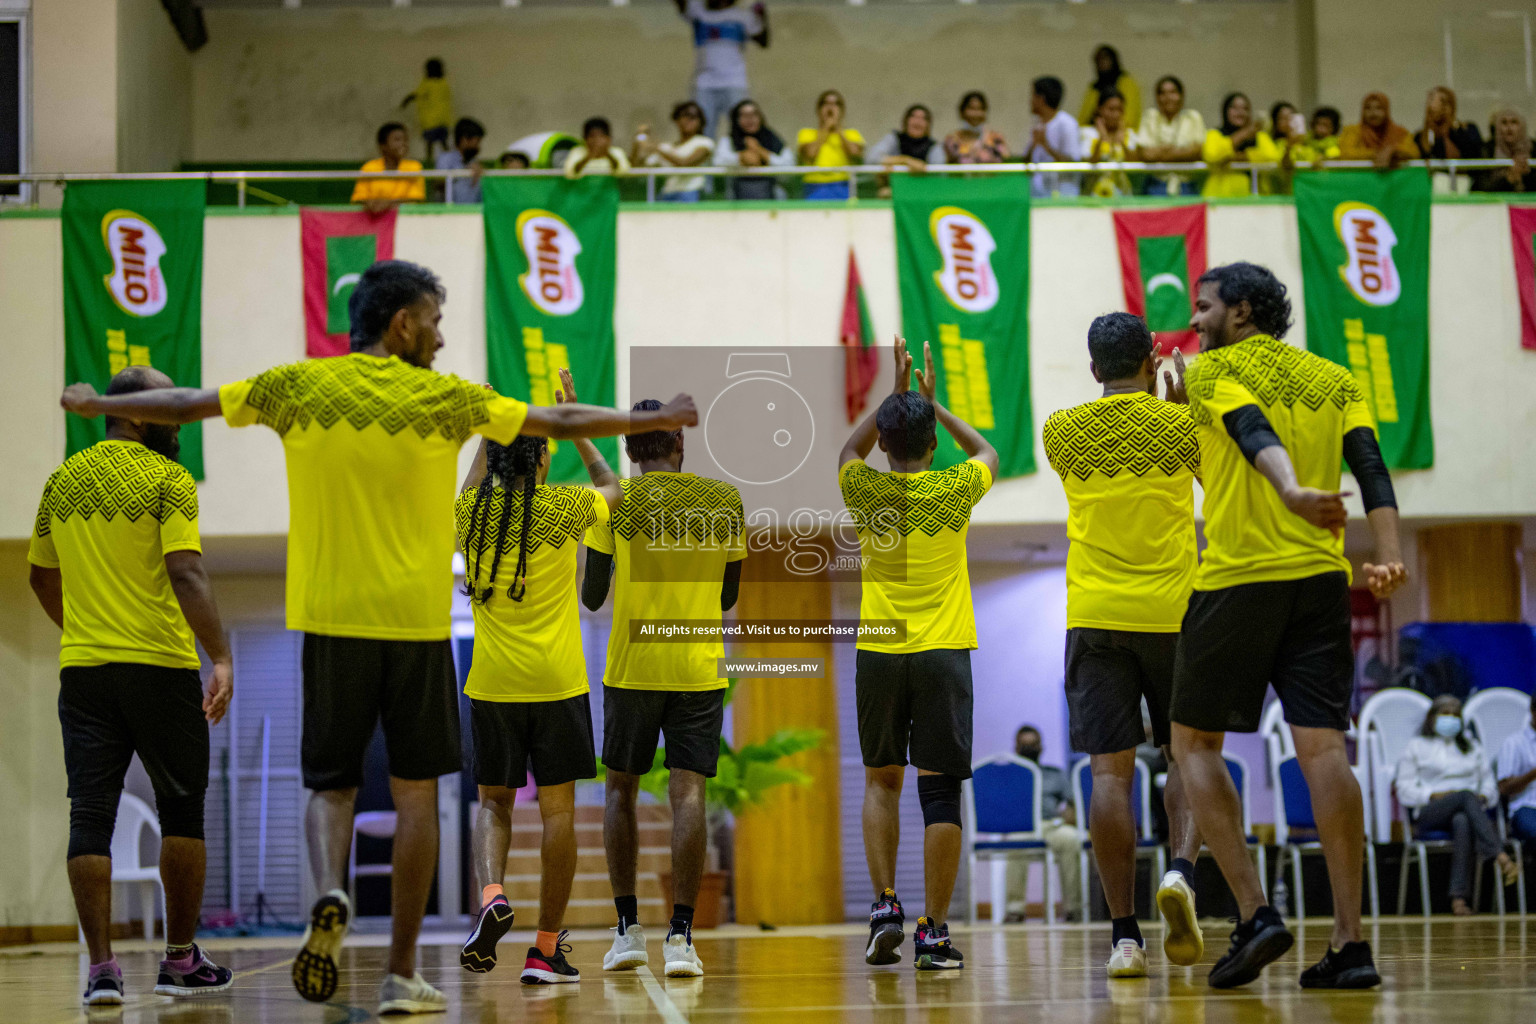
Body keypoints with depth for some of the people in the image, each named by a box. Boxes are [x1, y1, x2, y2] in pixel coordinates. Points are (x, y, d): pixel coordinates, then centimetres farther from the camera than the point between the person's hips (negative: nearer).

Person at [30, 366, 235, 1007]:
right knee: (181, 811, 9)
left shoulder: (63, 481, 11)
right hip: (160, 666, -4)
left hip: (82, 668, 4)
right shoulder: (168, 480, -6)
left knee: (91, 816, 1)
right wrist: (222, 658, -21)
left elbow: (42, 578, 20)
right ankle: (181, 960, 14)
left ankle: (101, 969, -4)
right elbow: (186, 575, -18)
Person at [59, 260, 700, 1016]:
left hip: (330, 621, 2)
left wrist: (99, 404, 31)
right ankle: (401, 975, 9)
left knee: (330, 784, 12)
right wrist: (662, 417, 15)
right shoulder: (444, 398, -1)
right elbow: (560, 423, 4)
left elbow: (185, 404, 14)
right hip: (416, 623, -1)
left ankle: (328, 895, -18)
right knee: (415, 793, 8)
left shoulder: (298, 386, 3)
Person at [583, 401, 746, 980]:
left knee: (620, 790, 13)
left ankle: (628, 930, 12)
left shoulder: (615, 501, -3)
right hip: (699, 669, 1)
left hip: (631, 666, -1)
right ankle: (680, 936, -10)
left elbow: (591, 597, 4)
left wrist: (590, 590, 25)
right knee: (688, 794, -2)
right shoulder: (726, 501, 3)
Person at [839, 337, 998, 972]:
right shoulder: (953, 490, -2)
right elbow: (988, 452, 21)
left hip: (877, 653, 2)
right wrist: (931, 402, 24)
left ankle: (885, 906, 3)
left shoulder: (864, 491, 0)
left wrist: (895, 393, 23)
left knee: (882, 780, 16)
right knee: (940, 790, -1)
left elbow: (848, 451, 25)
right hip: (943, 653, -1)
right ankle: (933, 935, -4)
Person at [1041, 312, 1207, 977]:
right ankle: (1182, 870, -13)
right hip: (1171, 613, -1)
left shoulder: (1062, 430, 2)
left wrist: (1134, 399, 30)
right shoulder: (1179, 424, -2)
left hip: (1095, 617, 1)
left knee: (1111, 771, -1)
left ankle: (1124, 934, -4)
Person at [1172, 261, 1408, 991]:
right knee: (1322, 749, 0)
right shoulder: (1334, 379, 18)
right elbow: (1372, 469, 2)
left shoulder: (1213, 369, 3)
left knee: (1194, 742, 8)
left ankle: (1254, 914, -5)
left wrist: (1291, 492, -36)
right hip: (1322, 578, 4)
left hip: (1237, 581, -4)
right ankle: (1349, 944, -6)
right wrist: (1389, 556, -8)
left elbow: (1254, 431, -18)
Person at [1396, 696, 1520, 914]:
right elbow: (1404, 791, 9)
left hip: (1467, 813, 2)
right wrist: (1434, 795, -8)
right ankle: (1502, 857, -55)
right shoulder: (1416, 746, 20)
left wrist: (1484, 797, -3)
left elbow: (1489, 783, 21)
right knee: (1466, 795, -38)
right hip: (1429, 814, -2)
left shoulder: (1473, 747, 30)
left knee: (1462, 822, -40)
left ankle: (1459, 898, -52)